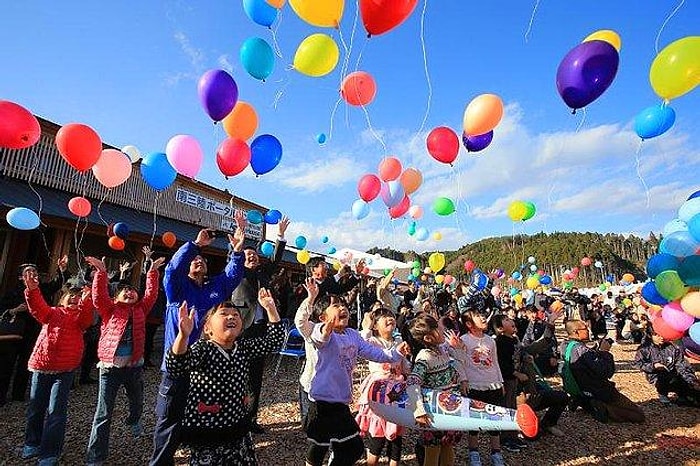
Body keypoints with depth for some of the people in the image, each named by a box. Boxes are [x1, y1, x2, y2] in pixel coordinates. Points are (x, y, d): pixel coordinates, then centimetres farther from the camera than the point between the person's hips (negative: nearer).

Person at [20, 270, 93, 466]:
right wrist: (32, 290, -27)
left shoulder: (80, 316, 7)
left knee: (55, 411, -3)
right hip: (40, 365, 3)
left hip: (64, 370, -3)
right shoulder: (52, 313, 12)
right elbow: (38, 308, -8)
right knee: (35, 408, 16)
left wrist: (85, 301, -35)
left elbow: (86, 319, -17)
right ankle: (32, 443, 37)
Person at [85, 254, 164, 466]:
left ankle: (133, 421, 55)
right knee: (104, 412, 0)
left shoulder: (141, 309, 7)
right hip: (110, 366, -3)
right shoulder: (110, 309, 1)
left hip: (135, 365, 3)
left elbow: (151, 294, -2)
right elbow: (99, 297, -15)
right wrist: (101, 272, -26)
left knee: (137, 402, 23)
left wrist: (153, 271, -9)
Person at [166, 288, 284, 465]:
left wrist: (270, 309, -8)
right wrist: (183, 335, -52)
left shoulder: (244, 348, 1)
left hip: (238, 429, 5)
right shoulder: (202, 349, -16)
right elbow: (175, 367, -33)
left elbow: (274, 340, 2)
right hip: (205, 432, -5)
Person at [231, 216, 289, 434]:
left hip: (261, 330, 4)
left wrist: (281, 235, 7)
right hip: (242, 330, -4)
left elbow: (276, 260, 12)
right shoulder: (238, 274, 5)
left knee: (256, 377, 11)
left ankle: (251, 418, 22)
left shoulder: (263, 274, 16)